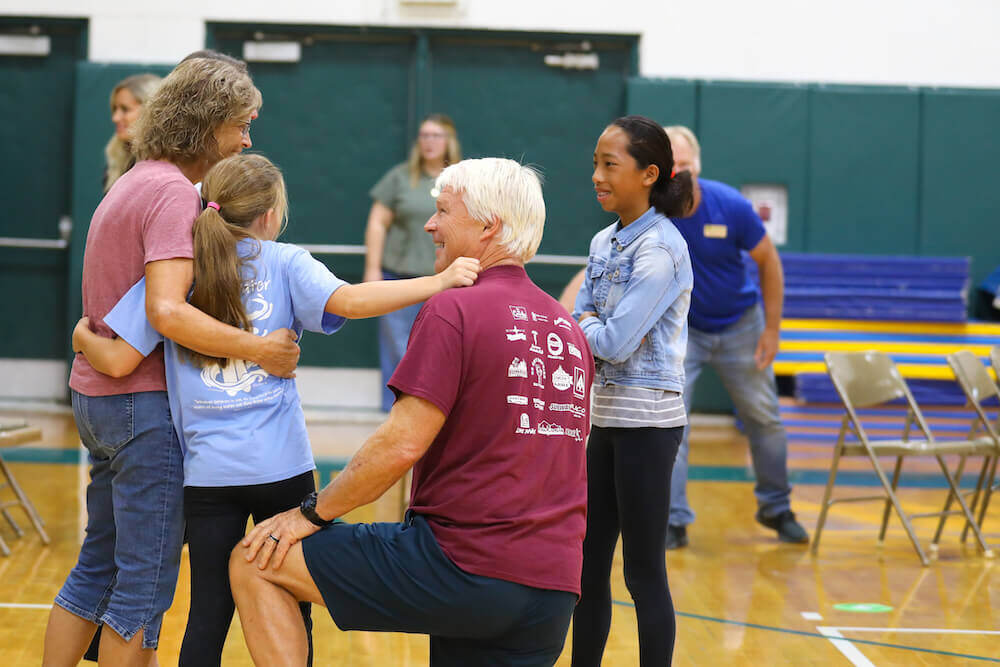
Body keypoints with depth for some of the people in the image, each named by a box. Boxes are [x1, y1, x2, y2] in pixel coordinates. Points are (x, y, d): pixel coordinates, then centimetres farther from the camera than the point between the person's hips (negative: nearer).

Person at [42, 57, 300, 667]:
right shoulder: (173, 192, -17)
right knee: (146, 582, -4)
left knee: (99, 566, 17)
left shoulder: (134, 183, 16)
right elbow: (167, 312, -28)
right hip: (144, 402, -10)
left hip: (98, 395, 10)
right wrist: (260, 350, -26)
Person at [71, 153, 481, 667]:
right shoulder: (284, 263, -1)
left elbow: (117, 361, 0)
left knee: (208, 615, 5)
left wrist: (83, 337, 21)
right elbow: (349, 301, -18)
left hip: (209, 473, 1)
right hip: (283, 467, -1)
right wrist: (439, 282, -16)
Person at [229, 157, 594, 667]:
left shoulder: (453, 311, -8)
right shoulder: (569, 329, 16)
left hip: (465, 564, -8)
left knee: (253, 561, 0)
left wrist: (312, 512, -3)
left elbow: (401, 444, -14)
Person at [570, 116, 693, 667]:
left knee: (643, 571, -3)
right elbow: (579, 325, 8)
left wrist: (582, 328, -4)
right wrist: (596, 330, -13)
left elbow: (617, 341, -20)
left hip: (646, 423, -8)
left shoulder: (660, 249, -15)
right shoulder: (605, 243, 11)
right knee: (588, 564, 12)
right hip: (604, 418, 8)